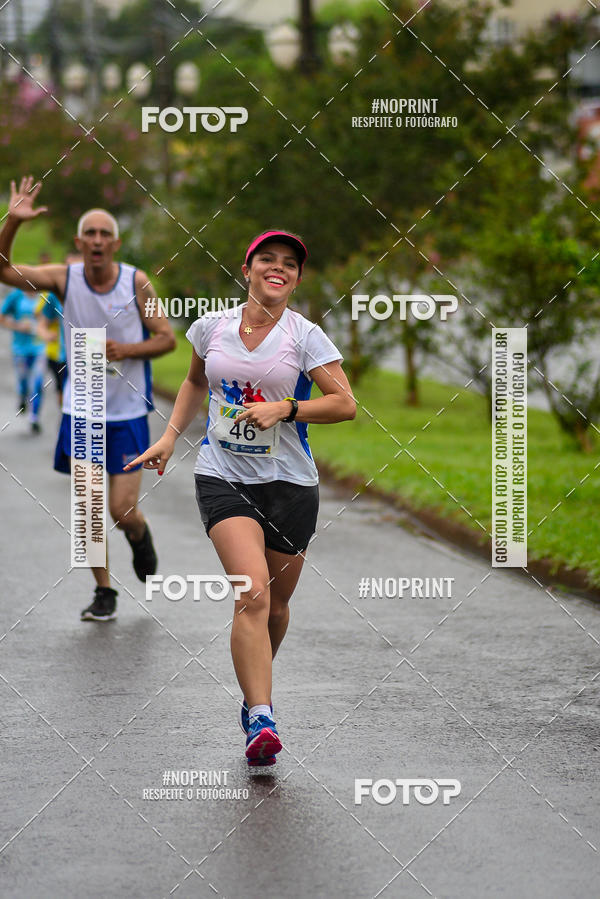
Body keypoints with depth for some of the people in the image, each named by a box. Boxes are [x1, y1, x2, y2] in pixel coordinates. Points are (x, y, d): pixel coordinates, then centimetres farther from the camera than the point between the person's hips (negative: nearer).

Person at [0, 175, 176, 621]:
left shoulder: (136, 282, -8)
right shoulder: (65, 278, -6)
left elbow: (166, 339, -2)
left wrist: (126, 350, -19)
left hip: (128, 415, -2)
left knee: (123, 512, -5)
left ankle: (140, 535, 31)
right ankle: (104, 593, 18)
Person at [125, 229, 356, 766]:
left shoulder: (304, 335, -3)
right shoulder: (212, 327, 5)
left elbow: (345, 404, -6)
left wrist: (284, 409, -17)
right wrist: (170, 437, 16)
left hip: (289, 483, 0)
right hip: (223, 476, 0)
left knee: (275, 604, 10)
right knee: (252, 593, -20)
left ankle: (254, 692, 39)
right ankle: (260, 720, -25)